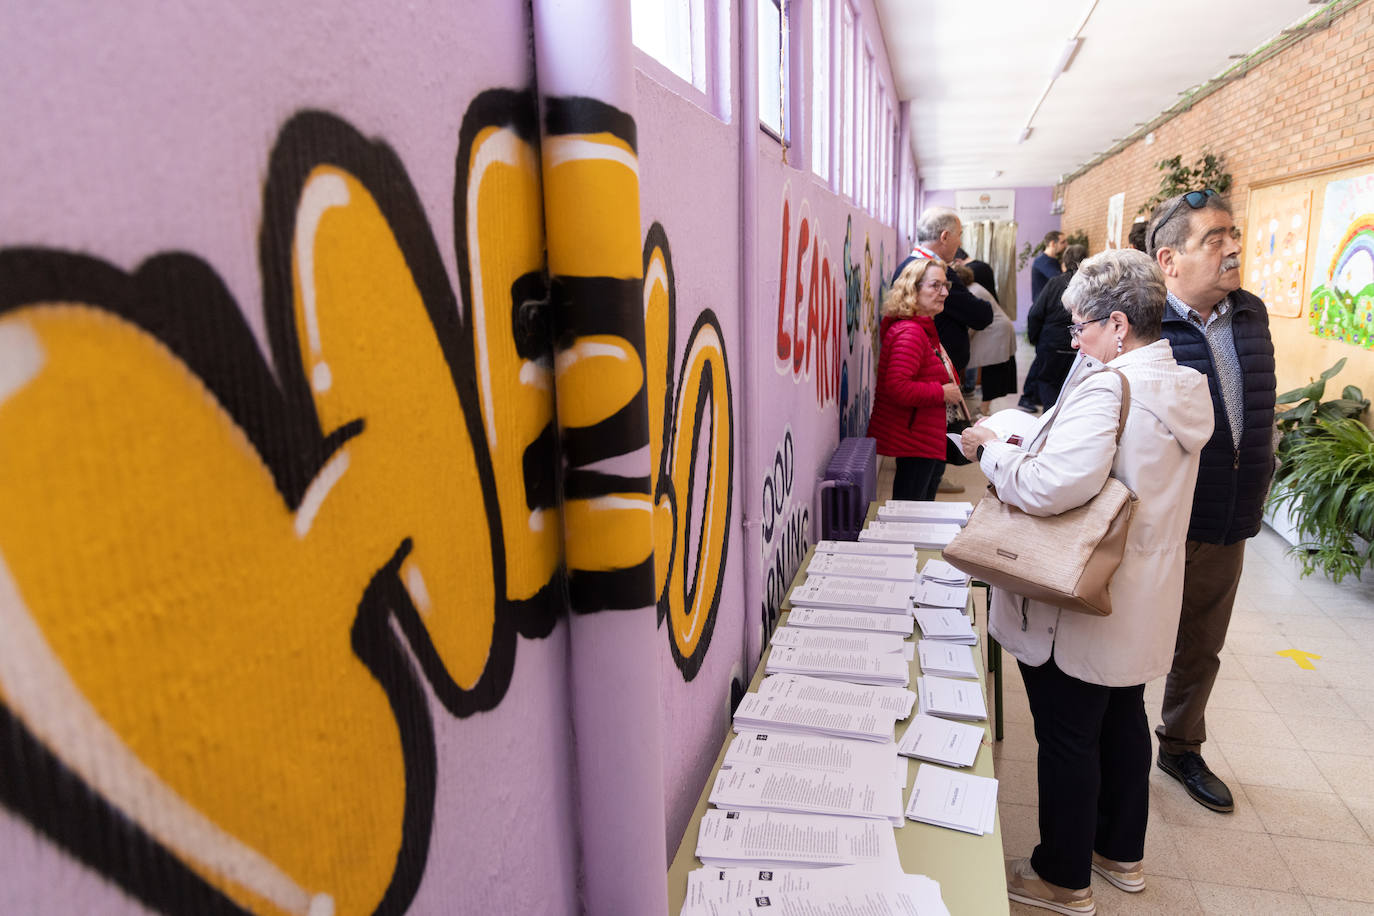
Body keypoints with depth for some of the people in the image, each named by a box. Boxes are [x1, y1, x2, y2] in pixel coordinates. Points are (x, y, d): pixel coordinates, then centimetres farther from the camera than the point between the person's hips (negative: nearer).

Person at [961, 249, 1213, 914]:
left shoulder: (1107, 390, -25)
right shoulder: (1185, 386, 5)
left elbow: (1051, 486, -37)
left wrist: (991, 448, -19)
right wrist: (1031, 442, 7)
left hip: (1079, 610, -9)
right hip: (1139, 602, 9)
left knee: (1067, 738, 7)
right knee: (1122, 717, 24)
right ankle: (1121, 853, 44)